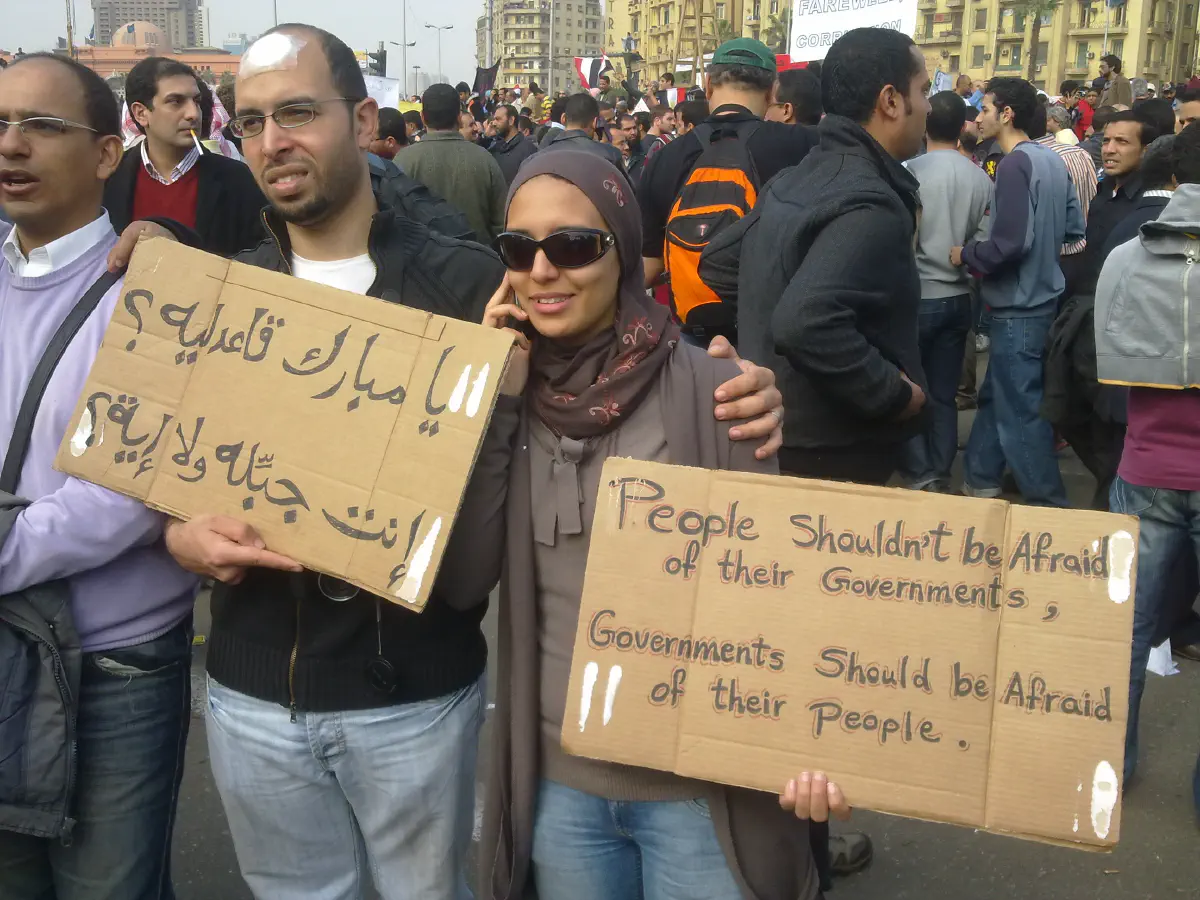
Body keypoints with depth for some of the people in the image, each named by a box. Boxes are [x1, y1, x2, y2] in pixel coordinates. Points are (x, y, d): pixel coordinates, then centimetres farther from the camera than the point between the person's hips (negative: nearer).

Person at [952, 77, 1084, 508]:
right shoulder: (1052, 159, 9)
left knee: (1020, 407, 0)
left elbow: (1010, 243, -26)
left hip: (1018, 305, -9)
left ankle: (1048, 502, 8)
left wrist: (967, 254, -10)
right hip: (1043, 293, 9)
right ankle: (979, 480, 30)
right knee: (996, 393, 19)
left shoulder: (1015, 164, -19)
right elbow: (1074, 228, 14)